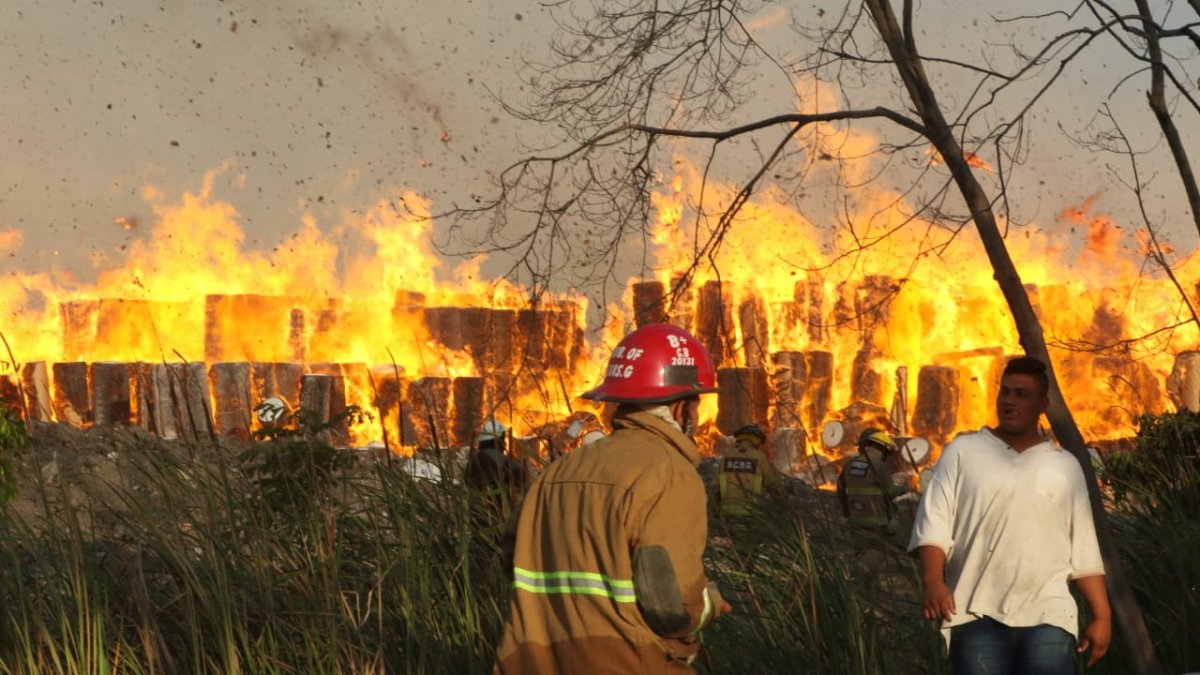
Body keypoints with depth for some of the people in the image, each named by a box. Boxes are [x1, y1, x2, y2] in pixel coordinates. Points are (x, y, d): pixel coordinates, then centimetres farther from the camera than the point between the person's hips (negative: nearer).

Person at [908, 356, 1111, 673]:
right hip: (978, 615, -1)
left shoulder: (1065, 466, 14)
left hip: (1047, 617, 1)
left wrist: (1101, 615, 8)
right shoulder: (963, 451, 8)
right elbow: (934, 522, 0)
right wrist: (934, 580, -17)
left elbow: (1084, 549, 14)